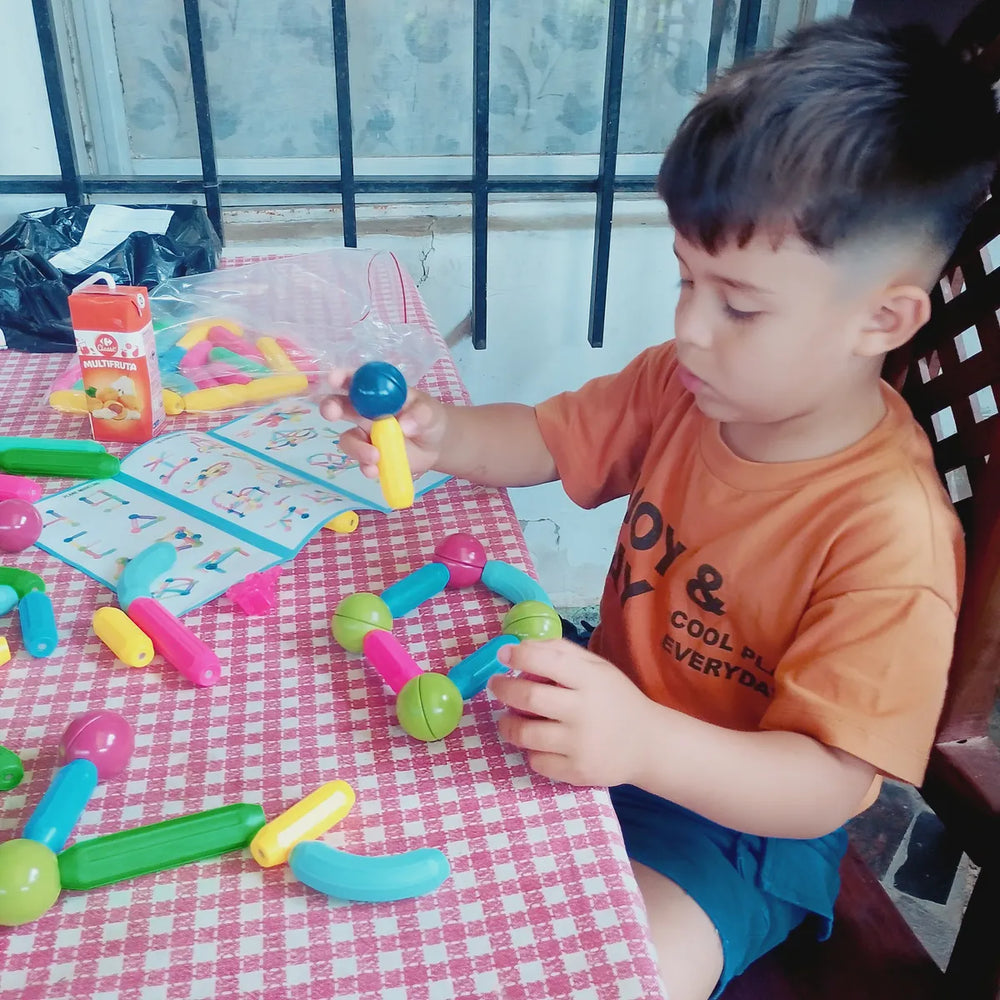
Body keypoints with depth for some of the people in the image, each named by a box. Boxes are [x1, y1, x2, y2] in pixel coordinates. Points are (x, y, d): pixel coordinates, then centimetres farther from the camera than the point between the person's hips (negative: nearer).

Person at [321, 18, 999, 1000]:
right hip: (602, 719, 6)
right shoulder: (684, 384, -11)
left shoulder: (888, 535, -30)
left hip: (739, 816, -5)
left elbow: (824, 784, -28)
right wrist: (436, 435, -18)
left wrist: (644, 741, -45)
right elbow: (547, 439, 3)